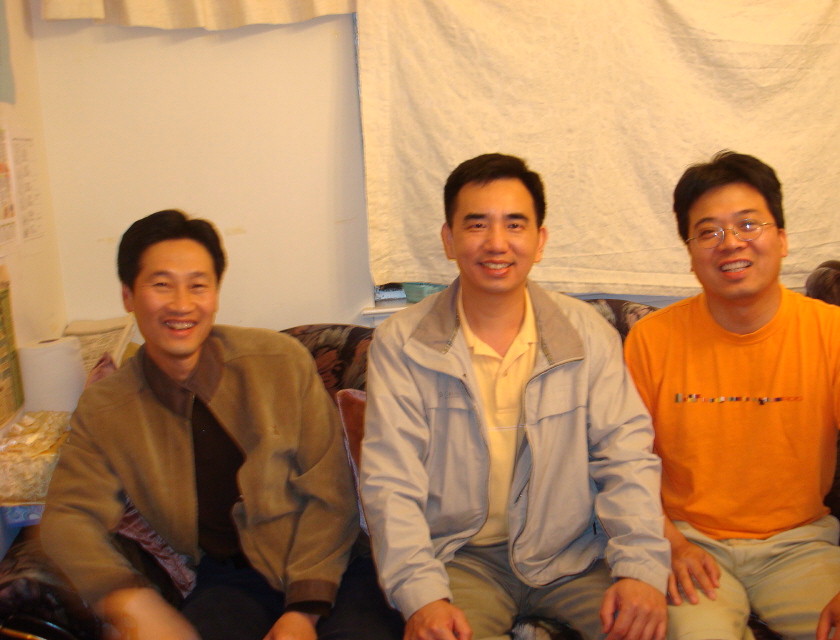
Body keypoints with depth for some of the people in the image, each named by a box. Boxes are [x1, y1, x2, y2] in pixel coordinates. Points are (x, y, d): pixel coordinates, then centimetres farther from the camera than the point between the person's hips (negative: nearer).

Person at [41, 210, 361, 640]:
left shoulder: (284, 362, -4)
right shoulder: (103, 411, 1)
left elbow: (328, 493, -4)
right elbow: (71, 516, -6)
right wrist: (131, 602, -26)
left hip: (331, 565, -1)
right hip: (231, 582, 2)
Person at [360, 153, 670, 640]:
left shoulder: (588, 331, 0)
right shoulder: (400, 344, -5)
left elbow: (626, 457, -4)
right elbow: (390, 483, -9)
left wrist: (642, 568, -19)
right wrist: (422, 595, -23)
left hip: (572, 554, 2)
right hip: (461, 558, -2)